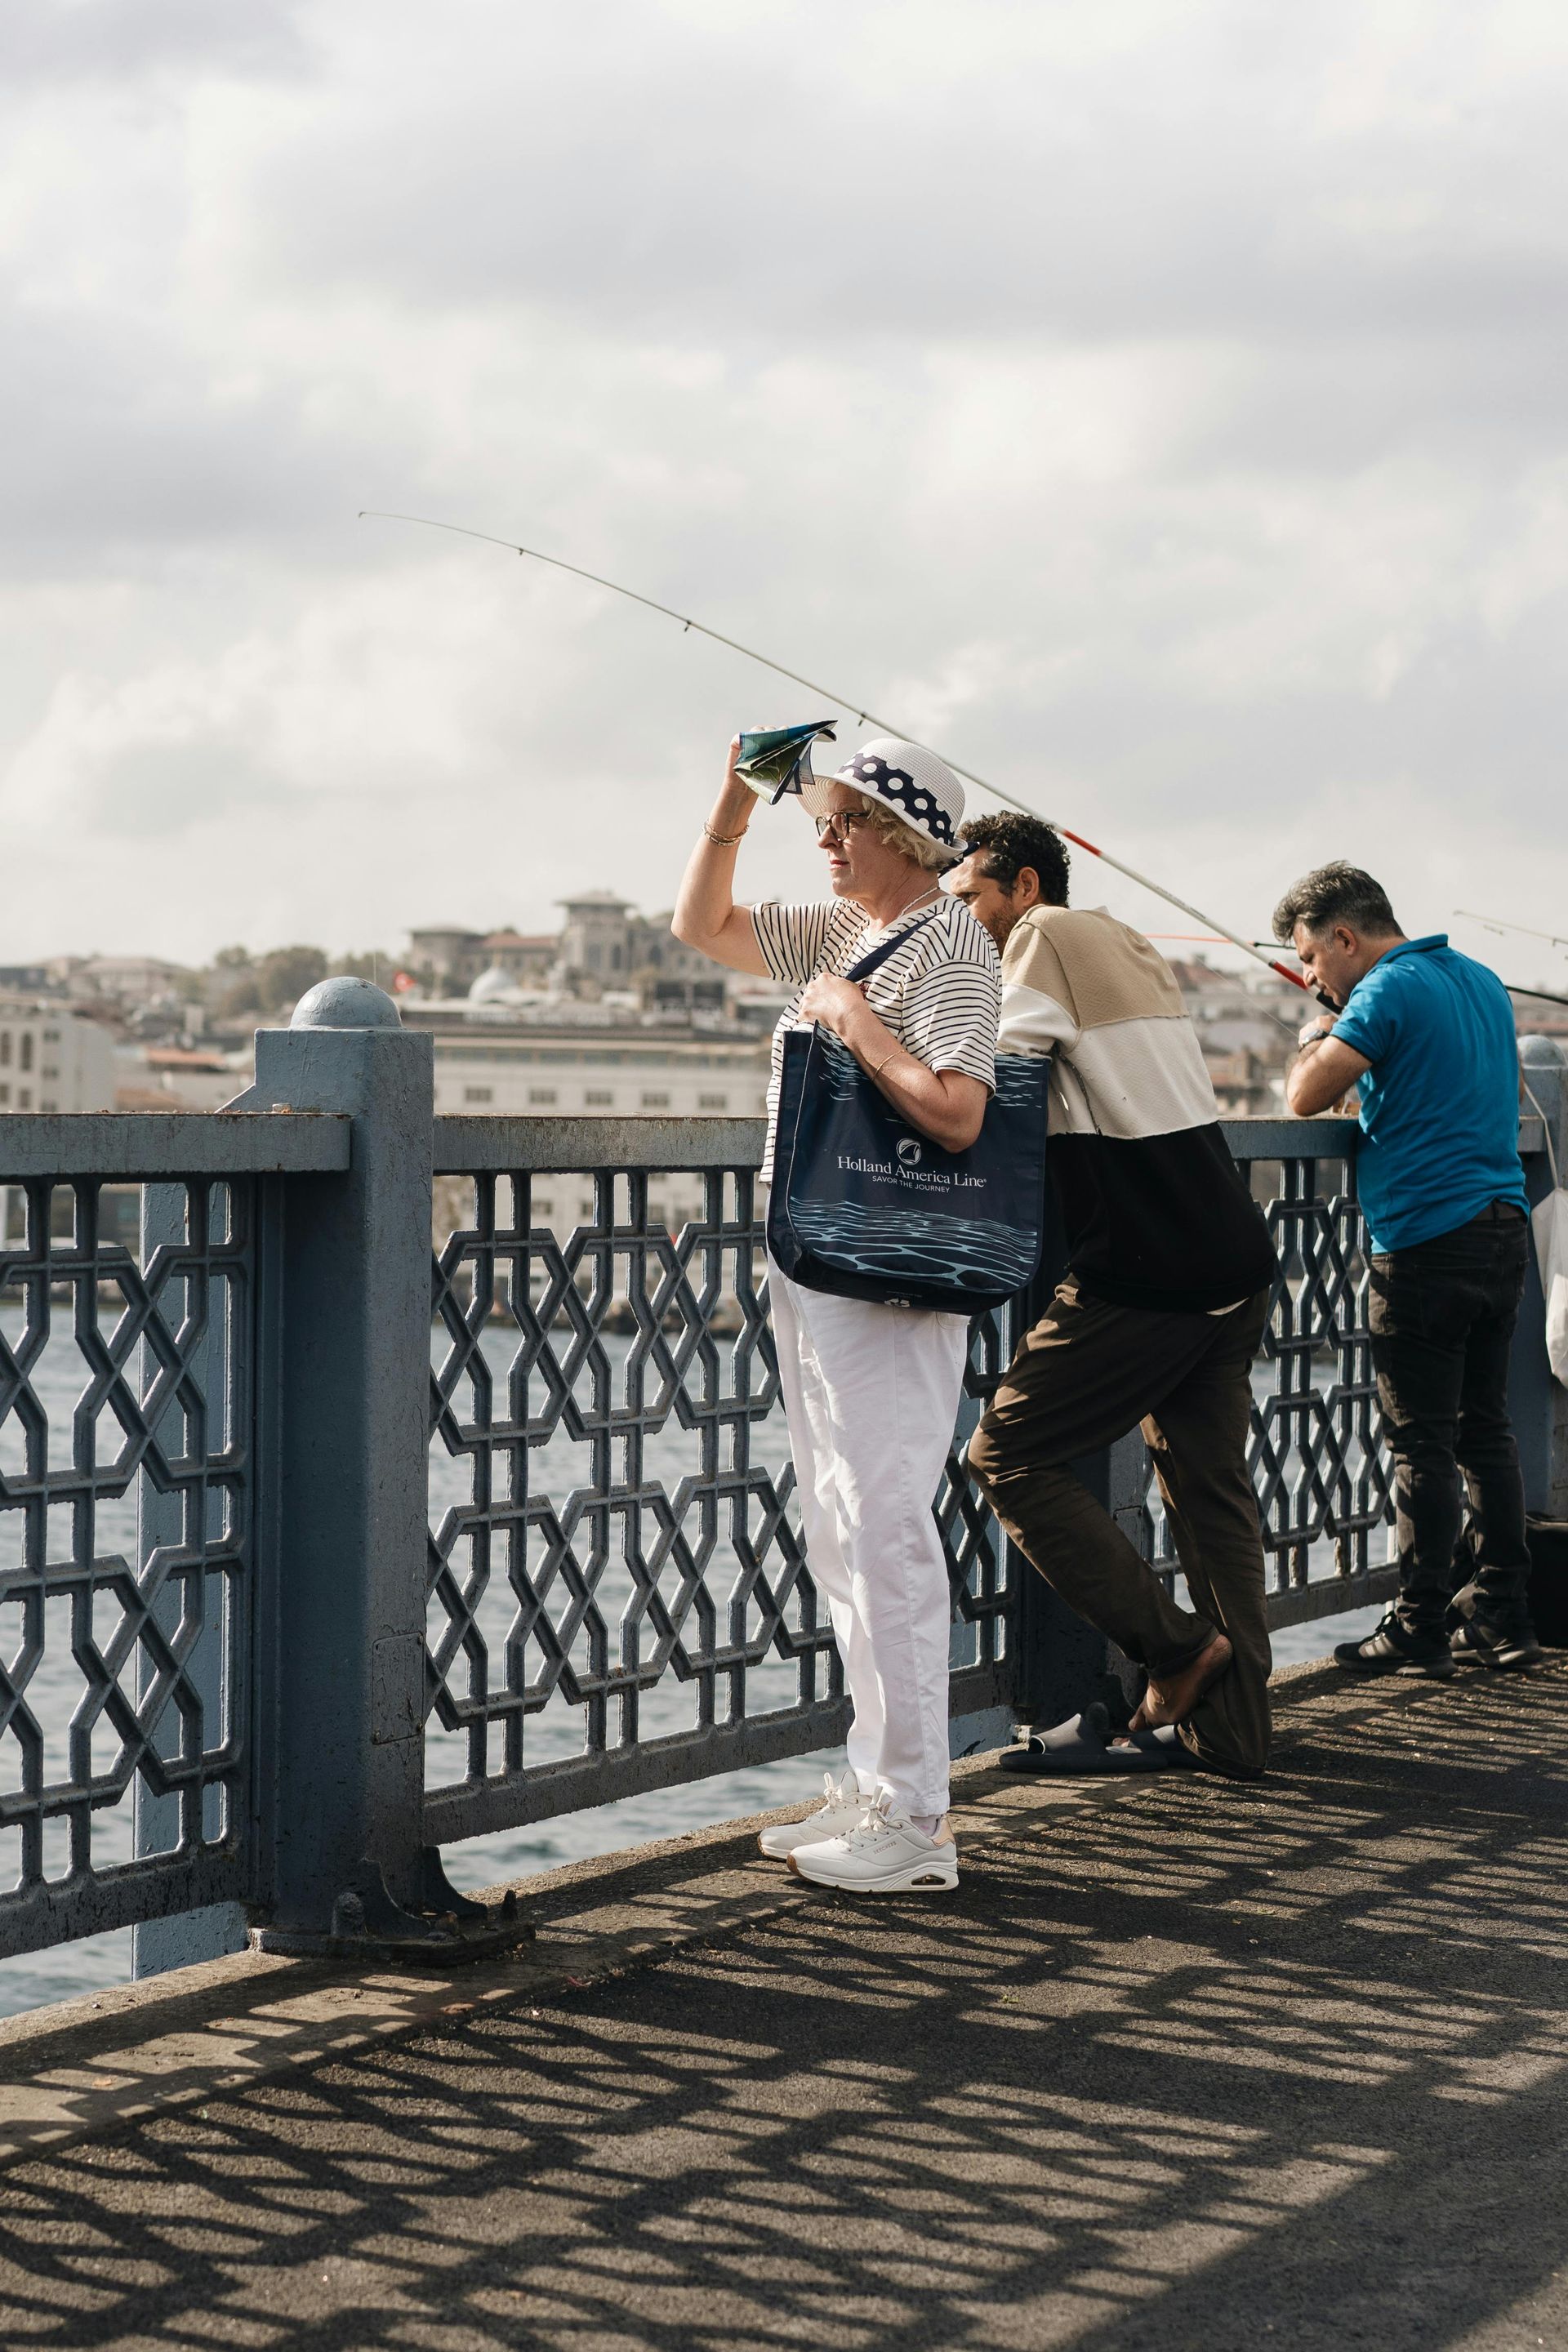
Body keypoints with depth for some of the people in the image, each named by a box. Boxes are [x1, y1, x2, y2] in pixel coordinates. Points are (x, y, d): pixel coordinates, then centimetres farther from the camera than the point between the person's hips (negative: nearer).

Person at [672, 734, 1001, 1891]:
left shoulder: (952, 945, -11)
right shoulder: (839, 930, 15)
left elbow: (955, 1113, -23)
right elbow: (703, 926, 28)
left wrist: (854, 1020, -14)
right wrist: (734, 807, 15)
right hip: (811, 1263, 10)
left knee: (886, 1533, -10)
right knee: (842, 1536, 12)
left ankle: (914, 1821, -7)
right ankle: (875, 1786, 20)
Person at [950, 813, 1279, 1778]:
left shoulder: (1046, 937, -4)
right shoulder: (1133, 947, 21)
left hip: (1144, 1276, -9)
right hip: (1237, 1263, 9)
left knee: (1009, 1456, -1)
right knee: (1211, 1487, 12)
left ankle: (1176, 1645, -2)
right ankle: (1236, 1729, 13)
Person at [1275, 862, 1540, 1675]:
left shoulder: (1388, 991, -10)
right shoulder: (1481, 981, 17)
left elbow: (1306, 1095, -16)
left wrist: (1318, 1040, 5)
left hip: (1426, 1236, -8)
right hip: (1503, 1226, 9)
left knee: (1422, 1442, -4)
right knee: (1485, 1428, 12)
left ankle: (1419, 1630, -1)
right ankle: (1500, 1615, 14)